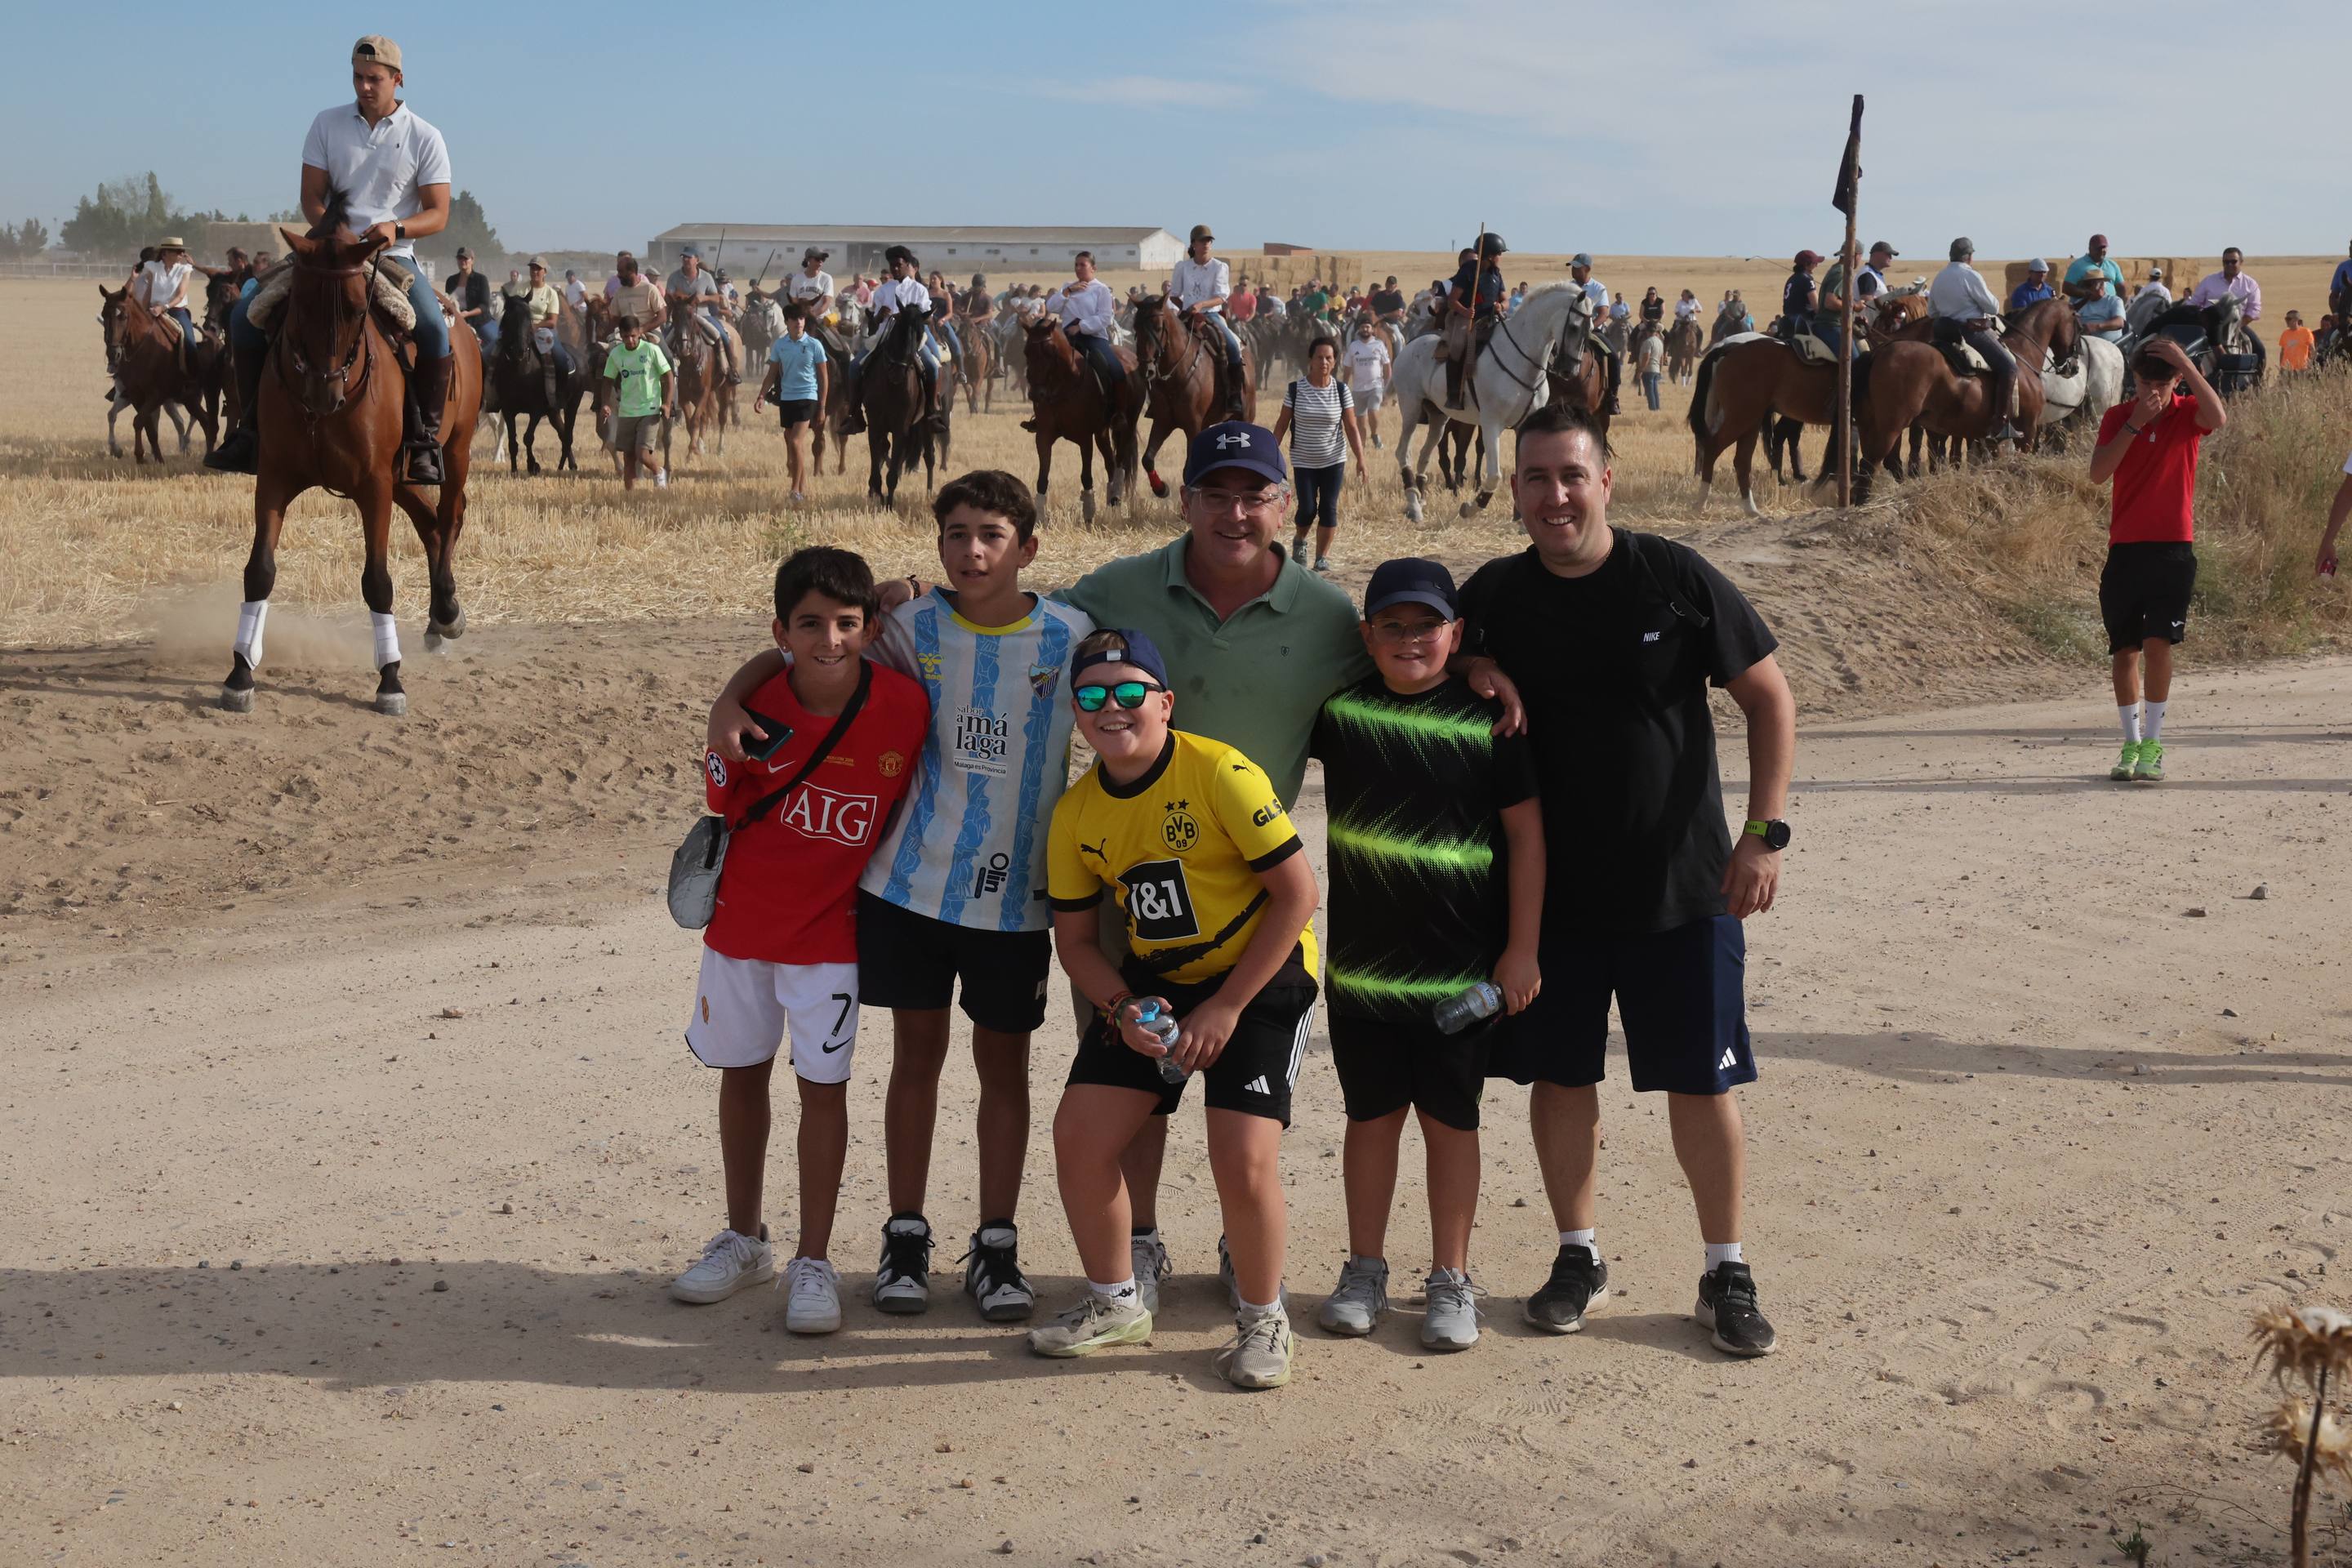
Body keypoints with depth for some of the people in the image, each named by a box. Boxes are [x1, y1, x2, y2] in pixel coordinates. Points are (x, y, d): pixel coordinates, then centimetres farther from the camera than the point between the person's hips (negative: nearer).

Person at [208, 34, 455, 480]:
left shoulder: (425, 138, -1)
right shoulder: (328, 124, 5)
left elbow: (438, 214, -4)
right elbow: (311, 197, 2)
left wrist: (397, 227, -24)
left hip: (393, 255, -3)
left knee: (434, 332, -32)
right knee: (246, 315, -13)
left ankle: (425, 441, -18)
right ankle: (251, 431, -2)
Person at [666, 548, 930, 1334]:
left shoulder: (904, 705, -18)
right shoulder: (754, 710, -16)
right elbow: (727, 806, 2)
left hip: (830, 932, -2)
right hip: (741, 921, 2)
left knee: (823, 1085, 0)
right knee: (741, 1072, 14)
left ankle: (813, 1262, 14)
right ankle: (744, 1239, 32)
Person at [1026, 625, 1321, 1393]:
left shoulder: (1220, 773, -20)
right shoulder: (1076, 813, -2)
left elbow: (1298, 895, -18)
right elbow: (1074, 939, 7)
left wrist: (1226, 1007, -17)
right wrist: (1123, 1008, -13)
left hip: (1259, 980, -6)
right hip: (1153, 982, 6)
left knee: (1243, 1159, -18)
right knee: (1078, 1136, -2)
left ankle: (1263, 1320, 9)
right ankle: (1115, 1303, 22)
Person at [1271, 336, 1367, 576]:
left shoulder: (1341, 390, -6)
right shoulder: (1295, 389, -8)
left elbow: (1351, 428, -4)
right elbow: (1282, 424, -1)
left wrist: (1361, 461, -10)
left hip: (1333, 460, 1)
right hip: (1303, 461, -1)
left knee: (1328, 509, -1)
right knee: (1307, 509, -5)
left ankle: (1322, 558, 11)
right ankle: (1299, 540, 28)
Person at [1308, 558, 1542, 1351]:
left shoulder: (1487, 720, -7)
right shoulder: (1340, 711, -1)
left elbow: (1526, 832, -3)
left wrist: (1521, 948, -4)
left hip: (1462, 967, -2)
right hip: (1361, 960, 2)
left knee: (1451, 1120, 8)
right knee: (1370, 1115, 12)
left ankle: (1451, 1279, 19)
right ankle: (1364, 1270, 24)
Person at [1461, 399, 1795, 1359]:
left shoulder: (1677, 579, -9)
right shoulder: (1496, 596, -1)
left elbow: (1769, 697, -3)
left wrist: (1763, 830, -11)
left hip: (1681, 886, -2)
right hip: (1552, 886, 3)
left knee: (1701, 1081, 3)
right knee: (1560, 1073, 9)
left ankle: (1726, 1276, 17)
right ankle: (1578, 1258, 27)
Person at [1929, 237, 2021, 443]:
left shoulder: (1939, 277, 11)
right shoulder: (1971, 276, -13)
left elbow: (1931, 309, 20)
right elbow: (1993, 307, -9)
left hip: (1944, 331, 9)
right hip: (1974, 331, -9)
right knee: (2008, 366, -9)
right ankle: (2001, 424, -19)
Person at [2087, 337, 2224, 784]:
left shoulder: (2187, 413, 0)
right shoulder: (2117, 417, 4)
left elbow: (2218, 418, -24)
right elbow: (2098, 473, -10)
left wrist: (2185, 364, -25)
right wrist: (2134, 423, -17)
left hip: (2173, 548, -2)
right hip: (2125, 548, 2)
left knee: (2158, 642, -11)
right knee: (2124, 649, 4)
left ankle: (2153, 745, -5)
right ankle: (2131, 745, 14)